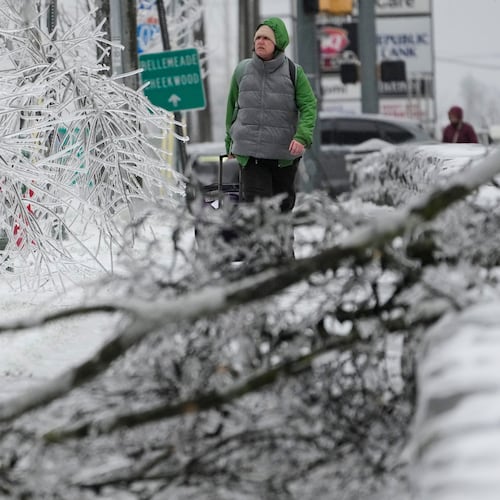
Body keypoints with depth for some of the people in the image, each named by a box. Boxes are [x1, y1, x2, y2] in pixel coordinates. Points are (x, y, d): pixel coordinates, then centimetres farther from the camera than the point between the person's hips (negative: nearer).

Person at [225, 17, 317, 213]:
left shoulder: (293, 72, -1)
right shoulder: (242, 70, 4)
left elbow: (309, 106, -6)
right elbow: (233, 106, 16)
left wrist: (302, 137, -23)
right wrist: (230, 142, 23)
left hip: (284, 153, 0)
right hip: (250, 152, 0)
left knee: (283, 204, 14)